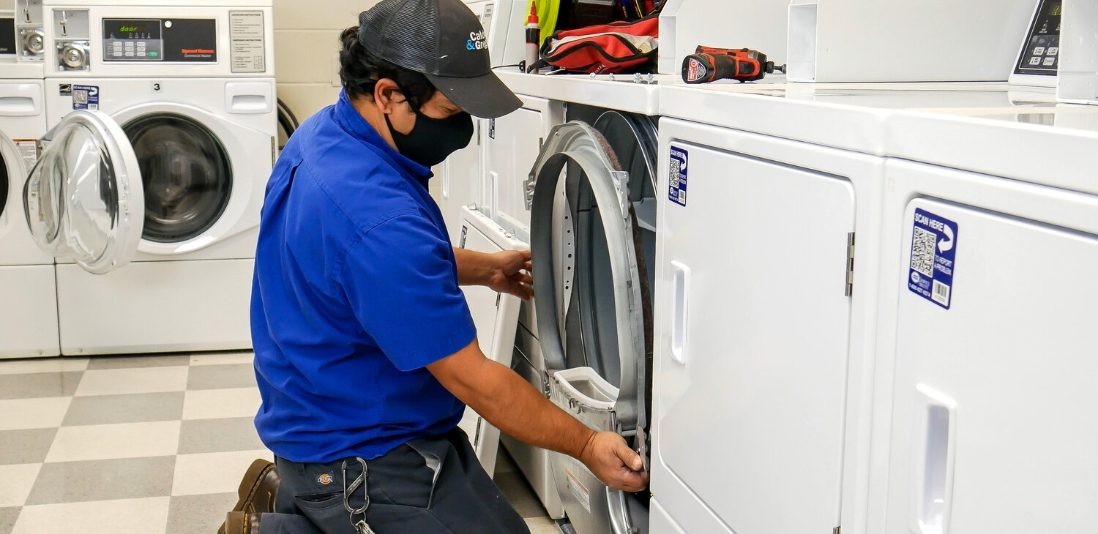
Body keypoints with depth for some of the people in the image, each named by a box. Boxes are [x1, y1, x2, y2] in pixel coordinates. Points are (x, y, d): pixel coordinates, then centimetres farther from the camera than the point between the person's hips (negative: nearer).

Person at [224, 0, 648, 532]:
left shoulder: (323, 132, -1)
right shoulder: (378, 218, -32)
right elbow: (473, 380, -24)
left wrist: (482, 268, 13)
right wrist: (586, 445, -14)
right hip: (360, 460, -10)